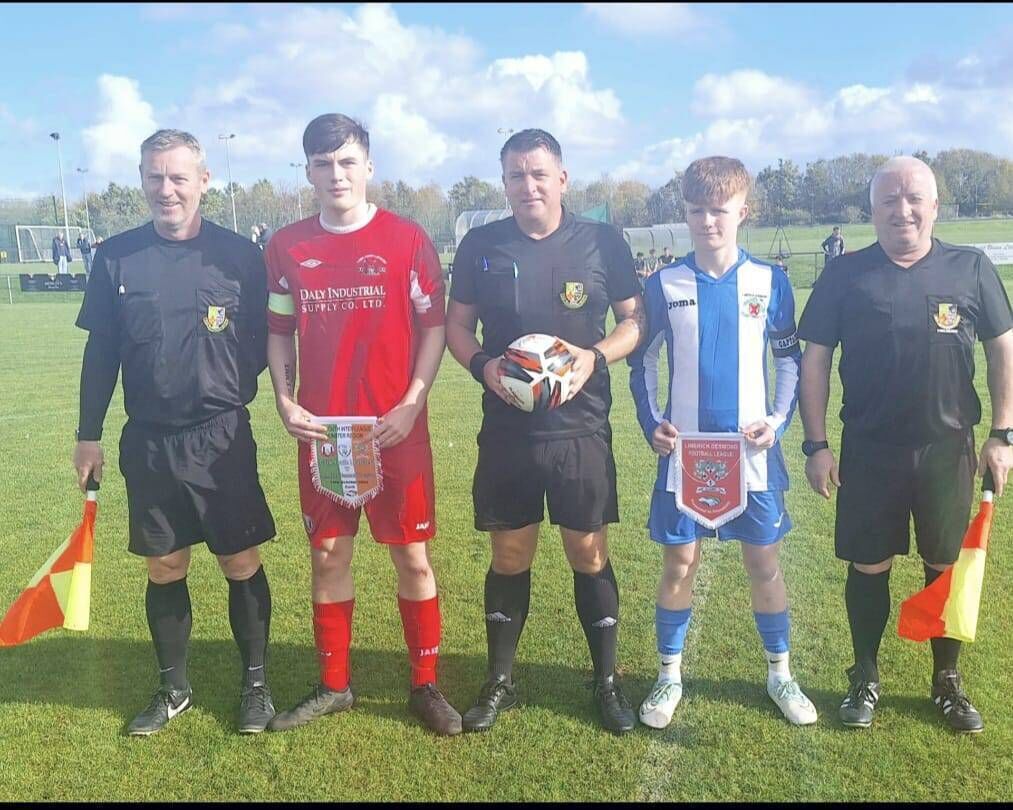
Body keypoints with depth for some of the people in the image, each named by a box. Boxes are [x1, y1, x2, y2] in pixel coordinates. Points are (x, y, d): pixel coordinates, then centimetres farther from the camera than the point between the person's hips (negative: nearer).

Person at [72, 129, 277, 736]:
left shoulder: (240, 255, -3)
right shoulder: (116, 257, 2)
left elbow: (264, 342, 2)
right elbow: (100, 353, 7)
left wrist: (230, 389, -14)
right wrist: (89, 435, 8)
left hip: (223, 440, -2)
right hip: (148, 443, 2)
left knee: (242, 565, 4)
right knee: (164, 569, 12)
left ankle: (257, 683, 23)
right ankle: (174, 688, 30)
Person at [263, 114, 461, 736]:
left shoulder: (407, 239, -4)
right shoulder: (288, 247, 4)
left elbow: (434, 326, -2)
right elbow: (279, 332, 11)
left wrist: (412, 404, -12)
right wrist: (285, 402, -3)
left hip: (396, 428, -2)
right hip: (321, 429, 3)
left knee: (412, 556, 5)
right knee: (328, 555, 11)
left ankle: (426, 685, 21)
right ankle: (334, 685, 27)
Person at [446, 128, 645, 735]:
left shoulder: (603, 242, -1)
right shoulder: (481, 246, 2)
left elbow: (636, 319, 4)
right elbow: (457, 326, 9)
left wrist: (596, 356, -14)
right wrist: (482, 365, -11)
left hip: (582, 428, -1)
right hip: (506, 430, 1)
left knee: (590, 555, 7)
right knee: (510, 557, 10)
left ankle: (607, 680, 25)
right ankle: (501, 681, 27)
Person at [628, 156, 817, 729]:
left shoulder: (769, 282, 0)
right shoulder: (665, 286, -1)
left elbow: (789, 359, 7)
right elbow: (643, 361, 7)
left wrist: (779, 420, -6)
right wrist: (652, 423, -5)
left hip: (752, 452, 0)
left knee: (764, 562, 9)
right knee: (680, 563, 6)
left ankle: (780, 672, 28)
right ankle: (670, 675, 23)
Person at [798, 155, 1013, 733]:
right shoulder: (845, 275, -3)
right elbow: (815, 359, -1)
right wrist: (816, 444, -5)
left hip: (948, 448, 1)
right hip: (869, 451, -1)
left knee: (946, 567, 12)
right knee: (869, 567, 8)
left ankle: (948, 682, 31)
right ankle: (866, 680, 27)